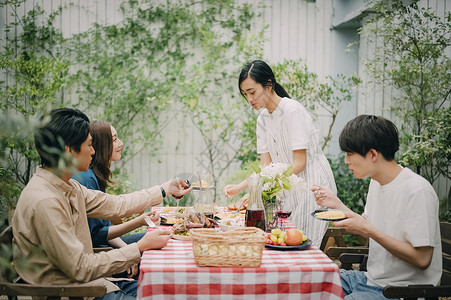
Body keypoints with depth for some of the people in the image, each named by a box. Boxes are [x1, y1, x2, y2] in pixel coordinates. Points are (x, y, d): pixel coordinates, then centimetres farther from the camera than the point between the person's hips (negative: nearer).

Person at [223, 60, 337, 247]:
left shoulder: (292, 110, -17)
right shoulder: (263, 119, 7)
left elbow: (300, 163, -19)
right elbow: (265, 165, 6)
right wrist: (239, 187, -8)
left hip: (313, 184, -7)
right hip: (292, 189, 7)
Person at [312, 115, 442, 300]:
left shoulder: (418, 191, -21)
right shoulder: (376, 182, 7)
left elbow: (422, 259, -22)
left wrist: (368, 230, -23)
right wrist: (336, 204, 6)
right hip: (371, 278, 9)